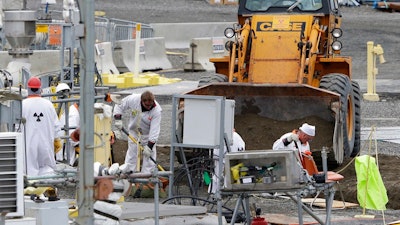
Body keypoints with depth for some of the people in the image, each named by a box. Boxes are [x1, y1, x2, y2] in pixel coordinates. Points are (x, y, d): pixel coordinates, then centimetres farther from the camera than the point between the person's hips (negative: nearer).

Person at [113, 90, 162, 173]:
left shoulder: (156, 110, -31)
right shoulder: (133, 99, -27)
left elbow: (154, 131, -31)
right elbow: (119, 106, -9)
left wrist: (149, 147, -33)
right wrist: (118, 119, -22)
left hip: (148, 133, -2)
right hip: (134, 130, 2)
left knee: (149, 154, -3)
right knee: (132, 150, 4)